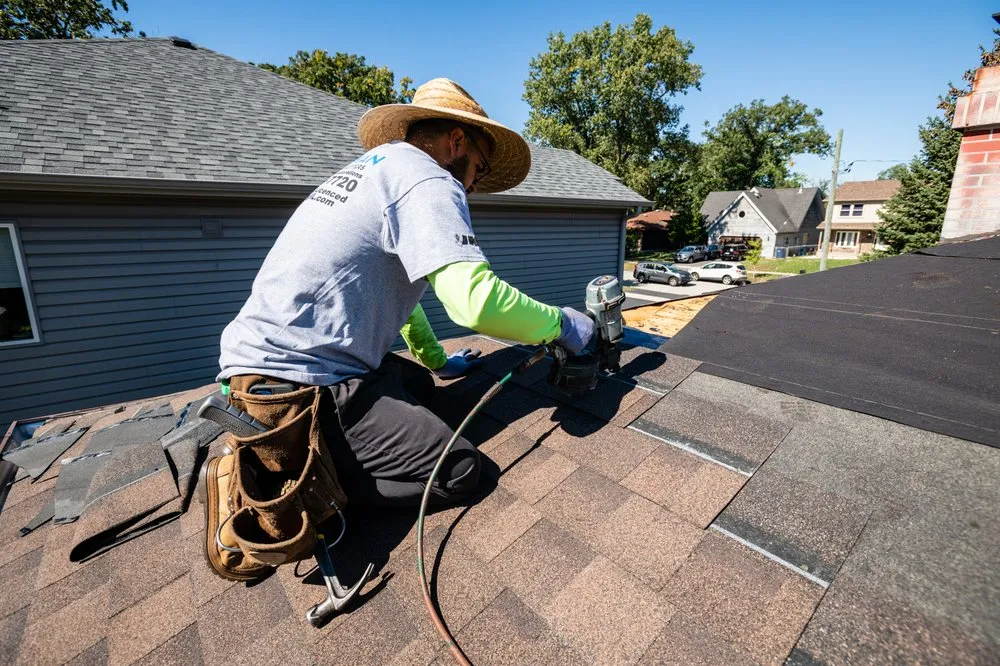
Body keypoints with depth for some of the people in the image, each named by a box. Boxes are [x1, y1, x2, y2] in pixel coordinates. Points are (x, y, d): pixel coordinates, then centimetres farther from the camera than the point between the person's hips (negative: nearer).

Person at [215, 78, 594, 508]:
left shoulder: (373, 166, 20)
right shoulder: (429, 179, -11)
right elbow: (476, 300, -27)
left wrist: (437, 360, 30)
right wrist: (561, 324, -8)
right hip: (297, 379, -10)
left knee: (418, 382, 23)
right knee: (458, 470, -9)